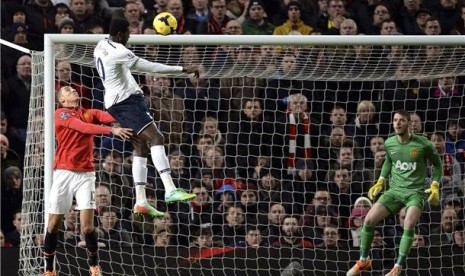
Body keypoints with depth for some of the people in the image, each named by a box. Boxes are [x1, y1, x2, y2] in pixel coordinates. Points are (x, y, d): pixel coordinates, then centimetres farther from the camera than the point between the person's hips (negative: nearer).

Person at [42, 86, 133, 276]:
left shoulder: (89, 113, 13)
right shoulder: (60, 114, 0)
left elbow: (108, 117, -7)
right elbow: (84, 127, -15)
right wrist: (112, 130, -25)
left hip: (86, 174, 2)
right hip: (64, 173, -2)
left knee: (87, 226, -8)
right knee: (54, 225, 2)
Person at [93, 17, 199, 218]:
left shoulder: (101, 47, 11)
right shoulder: (118, 52, -19)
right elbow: (149, 67, -22)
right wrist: (183, 70, -21)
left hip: (114, 101, 10)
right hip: (126, 101, -10)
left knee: (141, 147, 10)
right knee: (155, 137, -21)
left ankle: (140, 202, 4)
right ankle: (170, 190, -35)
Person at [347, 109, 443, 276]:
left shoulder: (422, 144, -10)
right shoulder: (389, 143, 2)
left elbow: (437, 164, 5)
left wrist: (435, 186, -5)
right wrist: (380, 182, 15)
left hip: (416, 191, -4)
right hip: (395, 189, 4)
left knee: (409, 226, -29)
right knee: (369, 220, -10)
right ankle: (363, 261, 10)